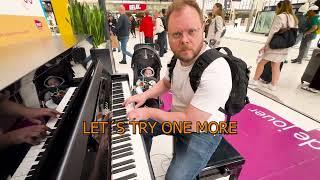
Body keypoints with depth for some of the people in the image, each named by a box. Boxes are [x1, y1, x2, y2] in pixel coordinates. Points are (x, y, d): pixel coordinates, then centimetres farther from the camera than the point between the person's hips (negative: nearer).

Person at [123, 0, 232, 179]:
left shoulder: (216, 71, -33)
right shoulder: (178, 57, -7)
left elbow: (191, 123, -32)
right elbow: (166, 83, 11)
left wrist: (150, 112, -22)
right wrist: (145, 95, -5)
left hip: (203, 132, -6)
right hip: (178, 117, 7)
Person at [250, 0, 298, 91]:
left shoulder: (280, 17, -9)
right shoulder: (294, 19, 14)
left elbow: (273, 33, -14)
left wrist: (265, 45, -11)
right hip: (285, 48, 7)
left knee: (262, 62, 5)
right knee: (276, 66, 11)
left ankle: (255, 80, 11)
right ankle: (273, 85, 16)